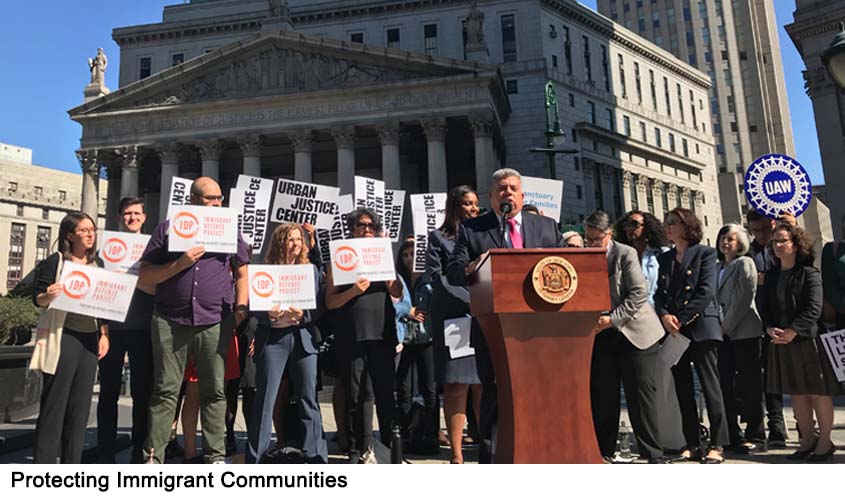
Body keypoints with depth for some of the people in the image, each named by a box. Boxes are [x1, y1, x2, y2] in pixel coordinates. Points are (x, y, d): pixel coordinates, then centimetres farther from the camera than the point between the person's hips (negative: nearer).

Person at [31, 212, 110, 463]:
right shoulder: (55, 261, -2)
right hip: (62, 337, -5)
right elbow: (37, 299, -3)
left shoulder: (98, 263, 13)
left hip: (90, 338, 5)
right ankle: (43, 463, 6)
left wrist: (104, 334, 8)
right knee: (54, 402, -3)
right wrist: (48, 296, -25)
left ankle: (72, 464, 17)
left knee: (81, 404, 8)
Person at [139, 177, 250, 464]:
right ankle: (153, 456, 12)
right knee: (165, 390, 3)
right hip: (170, 320, -1)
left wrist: (241, 307, 1)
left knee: (214, 391, 5)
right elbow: (144, 276, 4)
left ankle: (215, 456, 14)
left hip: (215, 322, 1)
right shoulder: (168, 229, 8)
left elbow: (242, 272, 14)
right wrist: (181, 264, -10)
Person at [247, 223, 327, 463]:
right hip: (272, 338, -1)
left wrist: (302, 314, -12)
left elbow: (320, 304, 6)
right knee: (265, 398, 0)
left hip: (304, 337, 2)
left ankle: (316, 457, 11)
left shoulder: (312, 270, 11)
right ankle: (254, 459, 10)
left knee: (309, 397, 4)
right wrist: (270, 315, -17)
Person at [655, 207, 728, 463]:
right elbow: (659, 293, 11)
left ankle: (717, 445, 5)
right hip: (674, 331, 5)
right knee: (683, 389, 7)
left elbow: (706, 292, -9)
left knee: (710, 386, -2)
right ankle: (692, 444, 14)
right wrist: (665, 315, -8)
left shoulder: (705, 253, 1)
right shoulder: (664, 259, 16)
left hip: (700, 327, -5)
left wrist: (681, 318, -13)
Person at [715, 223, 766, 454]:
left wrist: (727, 325, -11)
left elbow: (744, 299, -12)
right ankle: (731, 436, 14)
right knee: (725, 386, 6)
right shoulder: (719, 267, 17)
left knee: (750, 387, 0)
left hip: (744, 332, -6)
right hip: (725, 334, 6)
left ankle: (756, 437, 9)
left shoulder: (744, 263, -3)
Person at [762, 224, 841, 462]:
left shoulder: (809, 273, -5)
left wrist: (793, 331, -23)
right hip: (781, 342, 5)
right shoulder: (771, 275, 11)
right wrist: (770, 328, -9)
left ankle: (825, 442, 14)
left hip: (808, 339, -5)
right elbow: (766, 308, 9)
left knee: (818, 392, 2)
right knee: (796, 393, 11)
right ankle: (807, 439, 22)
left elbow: (813, 308, -14)